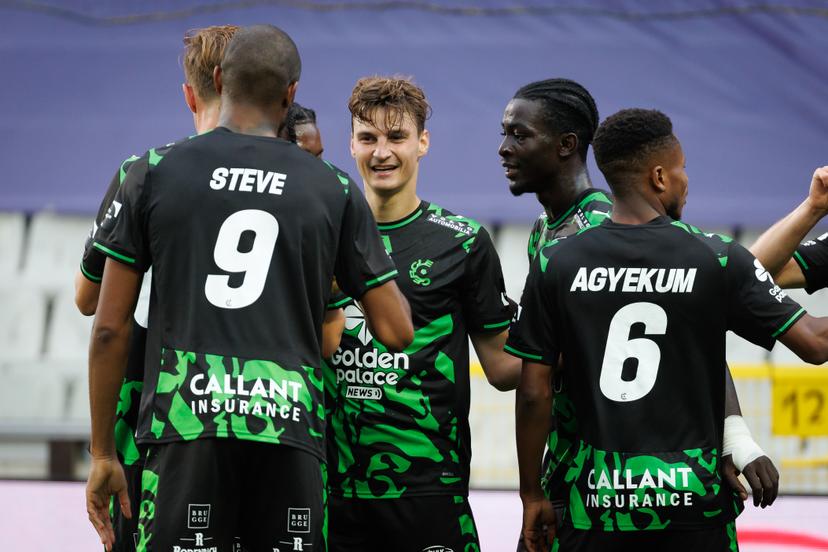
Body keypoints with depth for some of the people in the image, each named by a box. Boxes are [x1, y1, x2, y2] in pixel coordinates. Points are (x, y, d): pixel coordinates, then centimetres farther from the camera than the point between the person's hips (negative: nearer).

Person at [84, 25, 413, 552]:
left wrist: (102, 453, 13)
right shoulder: (334, 190, 9)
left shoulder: (156, 172, 6)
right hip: (290, 434, 1)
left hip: (186, 431, -1)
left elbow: (110, 329, 5)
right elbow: (397, 331, 10)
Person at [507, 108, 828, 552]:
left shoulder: (556, 264, 0)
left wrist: (531, 494, 10)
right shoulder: (716, 259, -4)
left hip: (598, 499, 1)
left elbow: (533, 394, 1)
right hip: (693, 501, -1)